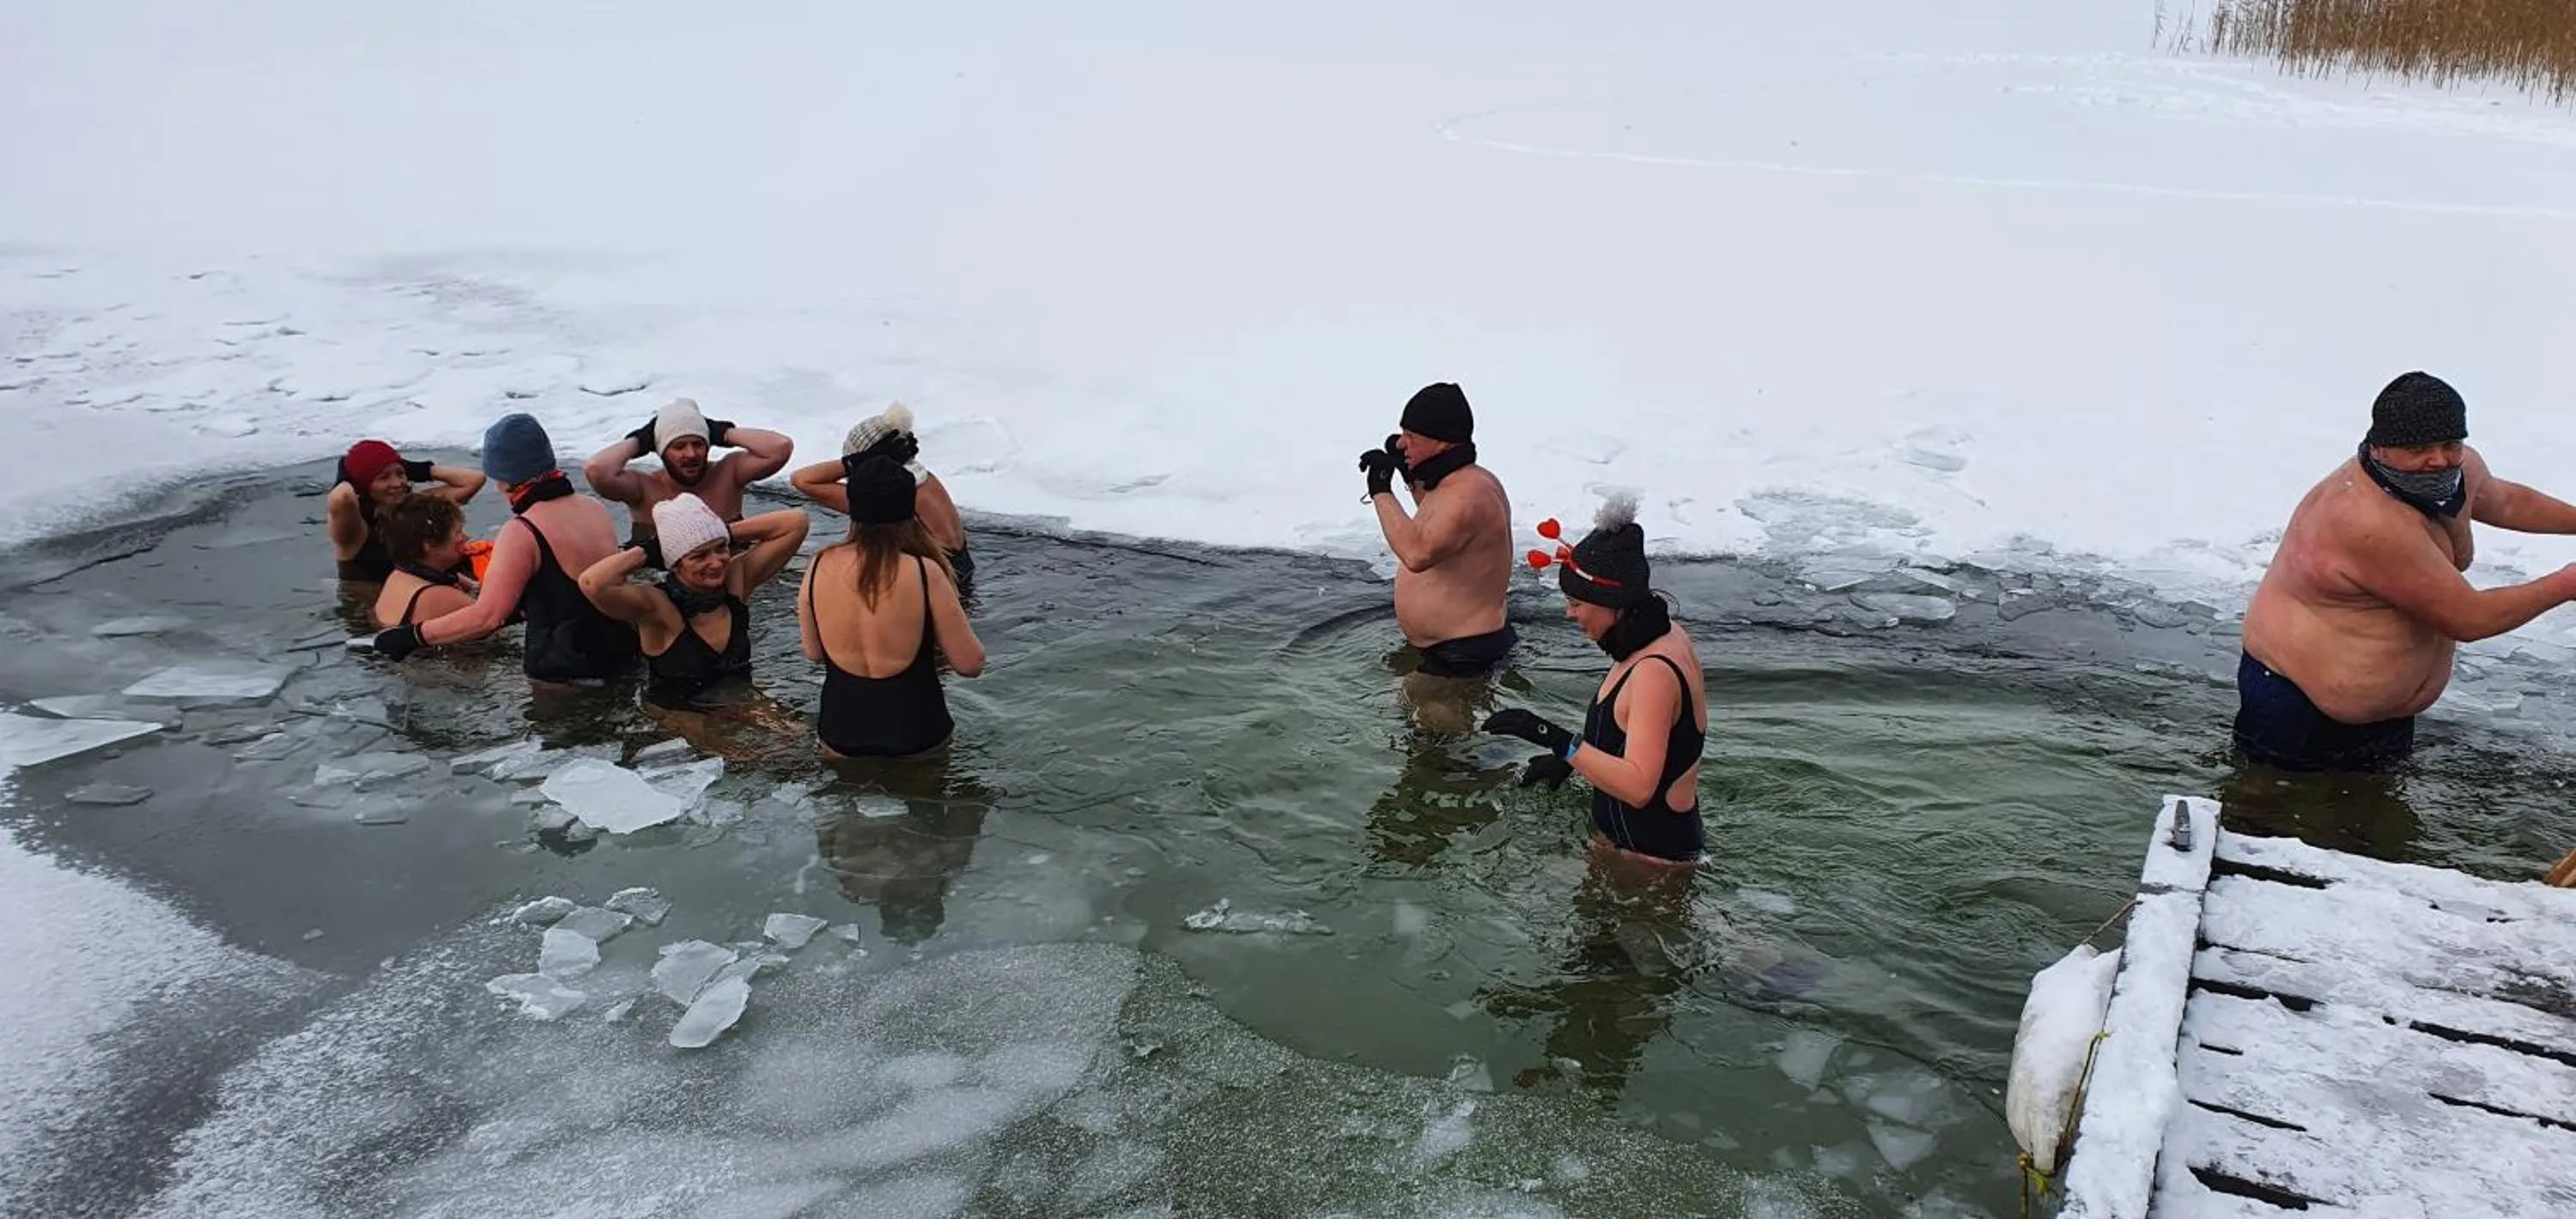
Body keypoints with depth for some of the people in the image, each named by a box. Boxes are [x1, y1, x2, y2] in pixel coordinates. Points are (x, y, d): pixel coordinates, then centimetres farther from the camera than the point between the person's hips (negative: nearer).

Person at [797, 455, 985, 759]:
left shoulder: (819, 568, -7)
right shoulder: (925, 573, -17)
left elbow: (813, 653, 8)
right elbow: (970, 664, -10)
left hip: (840, 735, 4)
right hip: (914, 735, -4)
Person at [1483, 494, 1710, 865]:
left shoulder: (1655, 673, -28)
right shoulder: (1664, 635, 3)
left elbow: (1638, 786, -33)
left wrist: (1555, 739, -36)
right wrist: (1567, 759, 10)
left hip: (1652, 857, -9)